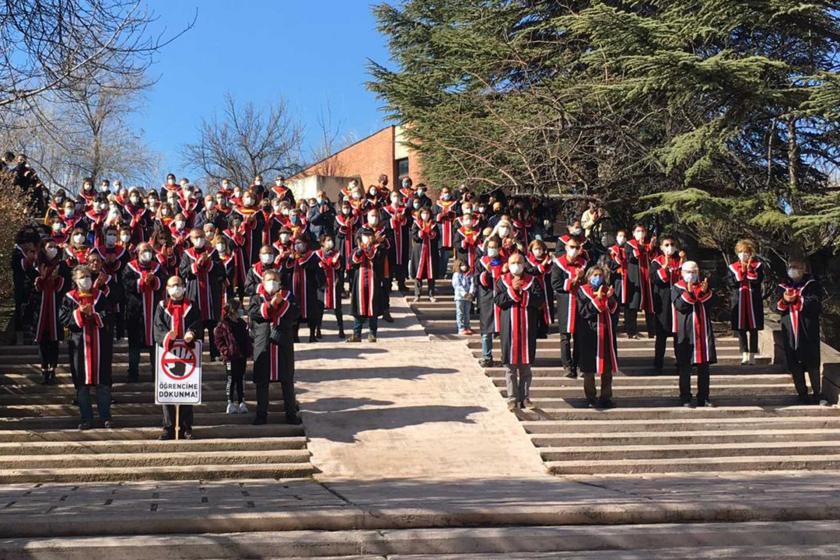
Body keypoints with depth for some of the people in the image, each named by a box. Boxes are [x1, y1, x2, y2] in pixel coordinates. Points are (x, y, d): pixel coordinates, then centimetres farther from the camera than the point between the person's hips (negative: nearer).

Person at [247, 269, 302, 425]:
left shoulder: (288, 296, 9)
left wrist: (281, 303, -17)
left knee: (287, 380, 4)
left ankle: (291, 413, 13)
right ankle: (261, 414, 14)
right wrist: (271, 304, -19)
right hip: (263, 344, 0)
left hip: (284, 344, 0)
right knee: (262, 381, 4)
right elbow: (253, 312, -12)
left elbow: (295, 313, -6)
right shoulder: (257, 298, 7)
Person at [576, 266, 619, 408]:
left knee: (607, 369, 5)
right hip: (589, 334, -4)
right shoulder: (582, 291, -1)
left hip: (606, 333, 4)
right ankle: (591, 397, 11)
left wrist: (610, 298, -14)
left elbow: (614, 310, 3)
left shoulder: (607, 290, 12)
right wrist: (598, 299, -19)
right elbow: (583, 311, -13)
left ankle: (606, 397, 14)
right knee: (589, 369, 1)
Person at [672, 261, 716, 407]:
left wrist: (704, 292, -17)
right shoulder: (676, 288, 2)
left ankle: (703, 398, 13)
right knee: (685, 368, -2)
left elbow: (710, 304, 0)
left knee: (704, 367, 6)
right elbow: (679, 305, -14)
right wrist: (689, 292, -24)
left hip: (703, 332, 4)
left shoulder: (704, 286, 14)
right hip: (685, 333, -4)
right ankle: (685, 399, 4)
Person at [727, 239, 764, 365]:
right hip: (738, 302, 1)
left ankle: (752, 355, 7)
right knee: (740, 329, 0)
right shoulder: (732, 267, 8)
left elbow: (757, 280, -9)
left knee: (753, 329, 2)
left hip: (753, 302, -1)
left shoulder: (757, 266, 5)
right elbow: (731, 283, -6)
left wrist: (749, 268, -12)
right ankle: (744, 355, 5)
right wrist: (742, 270, -9)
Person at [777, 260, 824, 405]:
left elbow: (816, 304, -10)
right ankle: (802, 394, 10)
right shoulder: (783, 286, 14)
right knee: (795, 365, 3)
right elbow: (778, 308, 9)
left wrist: (797, 300, -18)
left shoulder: (812, 284, 3)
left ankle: (817, 394, 5)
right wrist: (784, 300, -11)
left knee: (812, 363, -3)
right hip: (790, 331, 3)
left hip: (808, 330, -3)